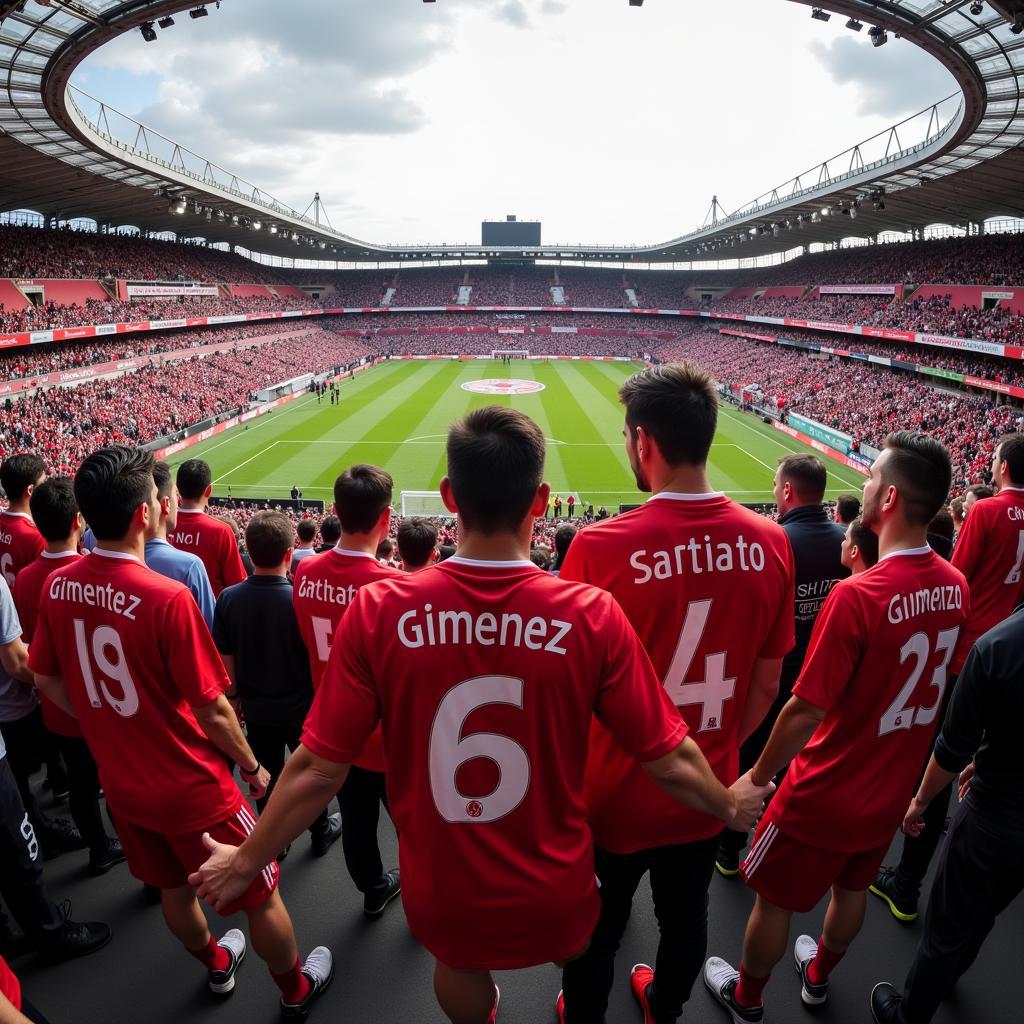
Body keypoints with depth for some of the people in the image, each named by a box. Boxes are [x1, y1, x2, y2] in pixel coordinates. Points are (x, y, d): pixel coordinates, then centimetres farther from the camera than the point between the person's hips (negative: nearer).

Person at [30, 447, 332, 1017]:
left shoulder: (59, 586, -9)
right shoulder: (167, 598, -29)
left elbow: (47, 681, 4)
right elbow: (213, 712, -22)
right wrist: (252, 766, -6)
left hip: (122, 783, 7)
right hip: (193, 788, -7)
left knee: (175, 888, 29)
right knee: (261, 894, 16)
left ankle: (216, 965, 55)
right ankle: (296, 990, 38)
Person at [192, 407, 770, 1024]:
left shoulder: (378, 612, -22)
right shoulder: (593, 615, -23)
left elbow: (318, 769, -13)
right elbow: (671, 759, -12)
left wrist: (247, 859, 5)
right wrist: (729, 804, 10)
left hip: (442, 896, 1)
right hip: (552, 897, 0)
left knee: (459, 970, 35)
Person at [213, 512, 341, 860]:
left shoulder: (229, 598, -15)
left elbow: (226, 661, -6)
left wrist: (234, 699, 9)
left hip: (256, 709, 2)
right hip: (301, 707, -2)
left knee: (266, 777, 19)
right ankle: (320, 832, 37)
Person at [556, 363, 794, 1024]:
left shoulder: (600, 547, -27)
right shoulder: (770, 544, -14)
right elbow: (766, 684, -2)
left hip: (615, 796, -4)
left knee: (595, 932, 22)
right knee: (686, 918, 29)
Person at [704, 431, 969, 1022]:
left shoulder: (856, 596, -32)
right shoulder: (956, 587, -9)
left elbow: (805, 713, -26)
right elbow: (939, 682, 5)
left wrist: (760, 773, -10)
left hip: (825, 796, -6)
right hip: (891, 792, 7)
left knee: (774, 899, 18)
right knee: (853, 889, 29)